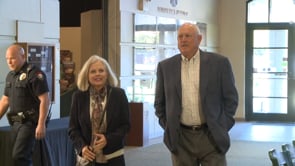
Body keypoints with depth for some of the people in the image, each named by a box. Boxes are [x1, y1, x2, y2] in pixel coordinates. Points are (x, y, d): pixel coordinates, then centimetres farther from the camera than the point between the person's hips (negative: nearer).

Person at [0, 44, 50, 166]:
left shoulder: (34, 74, -11)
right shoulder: (10, 76, 14)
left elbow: (44, 100, -15)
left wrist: (41, 124, -20)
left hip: (30, 122, -8)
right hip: (16, 122, 8)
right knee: (18, 156, 9)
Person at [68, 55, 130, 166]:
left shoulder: (118, 94, 0)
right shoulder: (78, 96, 2)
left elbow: (125, 125, 1)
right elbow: (73, 128, 4)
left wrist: (108, 139, -15)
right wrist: (82, 147, -13)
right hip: (87, 157, 1)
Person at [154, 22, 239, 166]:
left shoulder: (219, 62, -1)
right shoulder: (165, 67, 4)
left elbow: (230, 98, 4)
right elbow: (159, 102, 13)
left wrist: (222, 128, 0)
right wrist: (168, 128, 5)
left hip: (211, 136, -1)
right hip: (180, 138, 2)